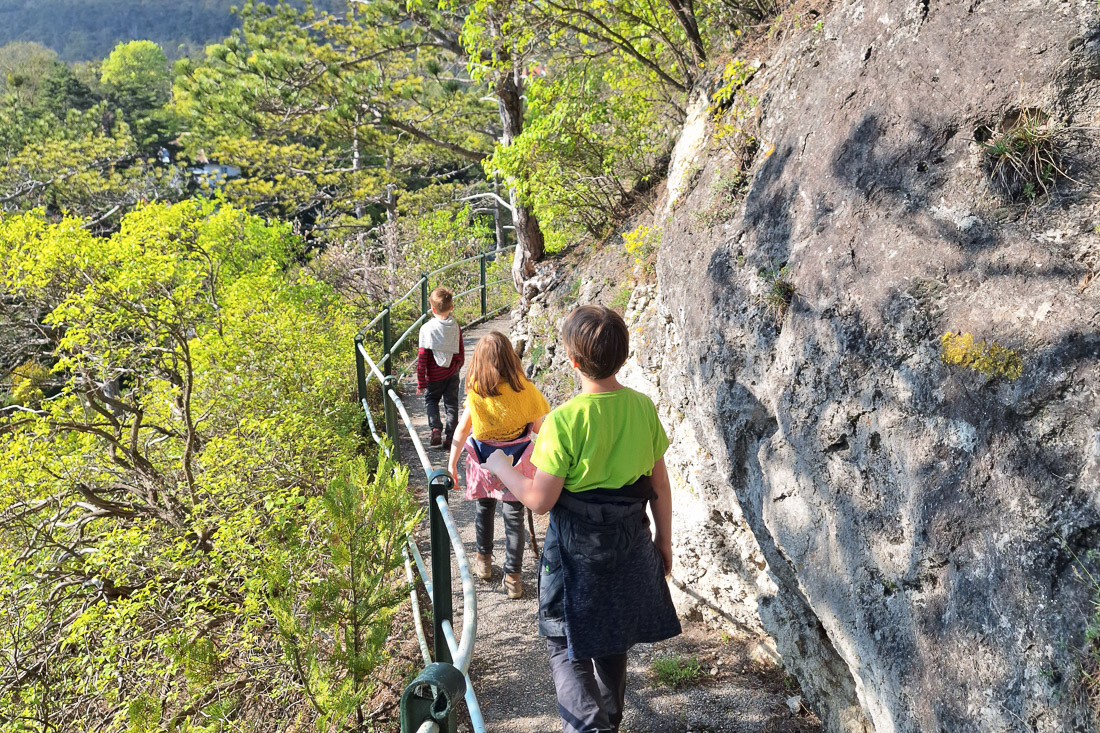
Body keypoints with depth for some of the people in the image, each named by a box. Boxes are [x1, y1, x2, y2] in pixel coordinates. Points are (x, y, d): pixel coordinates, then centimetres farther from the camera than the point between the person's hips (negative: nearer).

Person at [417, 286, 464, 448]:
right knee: (451, 404, 13)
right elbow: (461, 353, 3)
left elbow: (422, 357, -13)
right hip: (452, 374, 2)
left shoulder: (427, 329, -16)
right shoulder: (455, 328, -6)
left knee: (431, 400, 18)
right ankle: (450, 437, 12)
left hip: (434, 376, -2)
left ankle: (436, 428, -4)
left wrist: (421, 382, -6)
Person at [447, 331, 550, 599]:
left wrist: (452, 463, 5)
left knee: (484, 507, 24)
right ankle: (512, 577, 12)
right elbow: (537, 427, -5)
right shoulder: (523, 389, -15)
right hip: (516, 463, -1)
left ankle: (484, 560, 38)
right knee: (514, 515, 9)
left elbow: (462, 431, -6)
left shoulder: (475, 393, -14)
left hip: (484, 462, 1)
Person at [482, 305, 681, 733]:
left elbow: (540, 500, -19)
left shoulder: (565, 420, -24)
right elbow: (659, 485, 0)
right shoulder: (643, 407, -8)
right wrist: (664, 540, 13)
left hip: (577, 551, -5)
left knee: (566, 645, 13)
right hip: (628, 546, 6)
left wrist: (501, 467, -3)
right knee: (611, 638, 25)